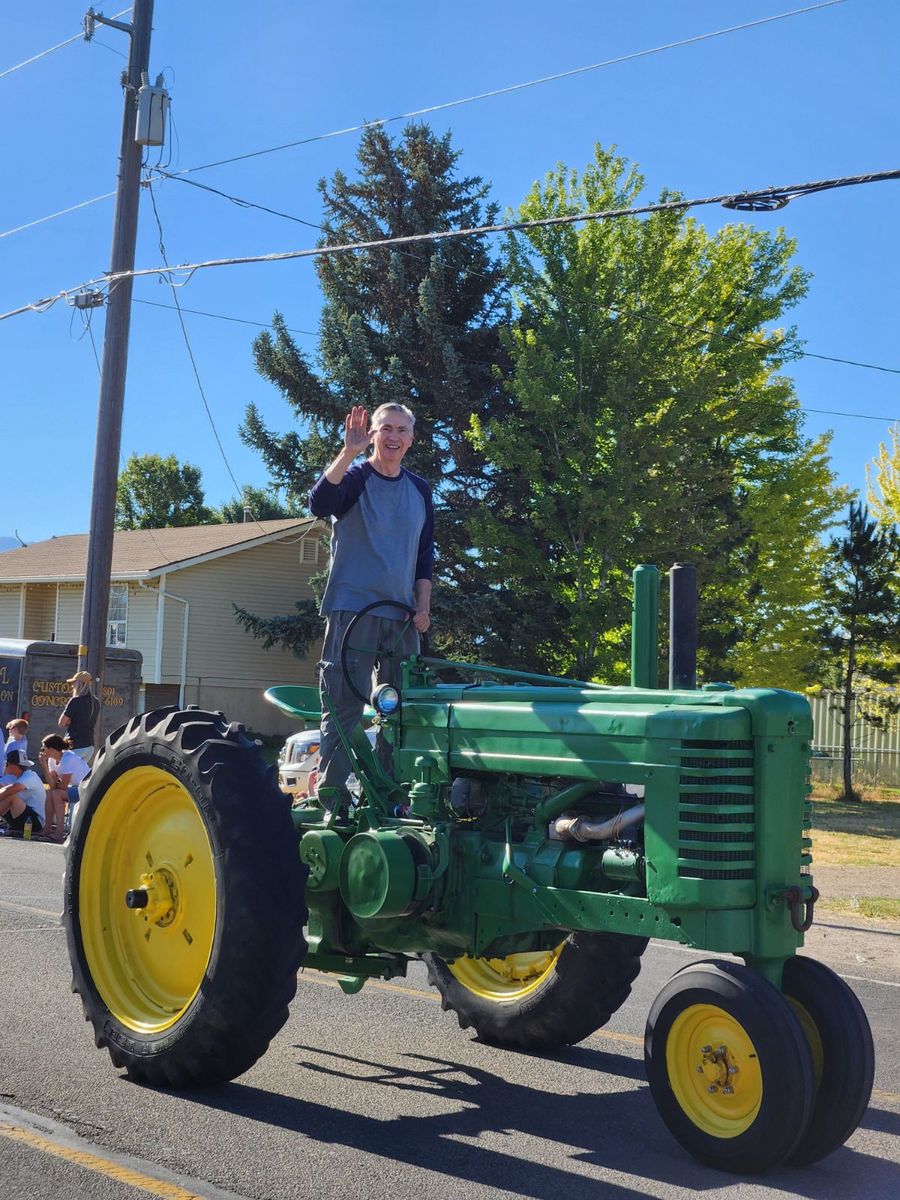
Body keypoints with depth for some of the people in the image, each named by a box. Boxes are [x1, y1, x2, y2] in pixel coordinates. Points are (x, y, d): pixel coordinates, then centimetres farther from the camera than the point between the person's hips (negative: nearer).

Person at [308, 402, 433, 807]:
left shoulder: (419, 490, 15)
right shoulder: (354, 477, -1)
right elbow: (319, 504, -23)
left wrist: (423, 606, 8)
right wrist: (350, 451, -30)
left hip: (402, 616, 6)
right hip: (353, 607, -5)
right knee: (343, 707, -7)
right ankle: (332, 800, -4)